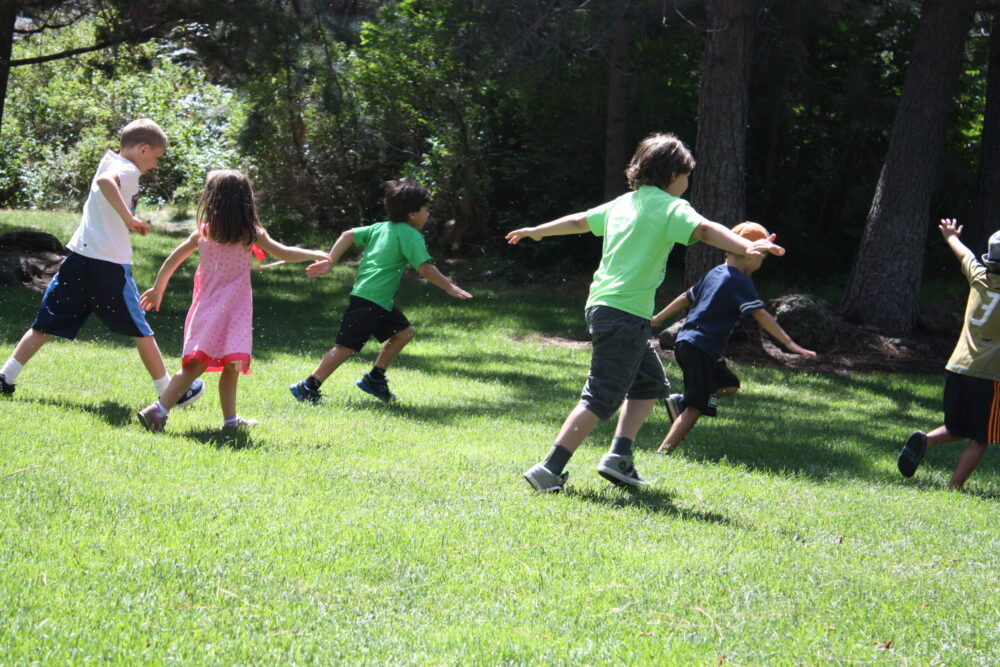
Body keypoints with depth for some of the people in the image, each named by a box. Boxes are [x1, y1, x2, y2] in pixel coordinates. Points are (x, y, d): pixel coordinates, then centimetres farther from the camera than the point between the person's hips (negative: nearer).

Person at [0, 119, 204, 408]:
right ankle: (169, 391, 13)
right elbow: (106, 181, -32)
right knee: (141, 331, 5)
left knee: (47, 324, 10)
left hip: (79, 256, 8)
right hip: (110, 265, -8)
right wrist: (129, 218, -34)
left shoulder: (110, 162, 17)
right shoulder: (127, 170, -10)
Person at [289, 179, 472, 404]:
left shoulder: (381, 227, 15)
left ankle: (374, 378, 21)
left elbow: (348, 235, 8)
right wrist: (449, 287, -11)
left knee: (404, 332, 16)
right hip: (368, 301, -10)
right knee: (348, 347, -6)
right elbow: (425, 268, -18)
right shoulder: (411, 235, -9)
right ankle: (308, 387, -2)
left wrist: (330, 261, 5)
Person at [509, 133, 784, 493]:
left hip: (602, 305, 9)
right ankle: (549, 470, -12)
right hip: (627, 314, -9)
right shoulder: (669, 207, -7)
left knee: (651, 383, 20)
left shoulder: (623, 203, 16)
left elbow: (579, 221, 30)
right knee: (602, 399, -9)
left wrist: (537, 231, 47)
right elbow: (703, 229, -26)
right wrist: (748, 247, -41)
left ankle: (619, 456, 13)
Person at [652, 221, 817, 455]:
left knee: (729, 385, 21)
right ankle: (663, 453, -14)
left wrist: (657, 319, 36)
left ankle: (680, 401, 7)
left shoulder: (715, 274, 16)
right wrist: (789, 343, -23)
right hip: (700, 348, -9)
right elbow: (760, 315, -19)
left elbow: (686, 298, 26)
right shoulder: (740, 281, -9)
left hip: (685, 341, 9)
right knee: (696, 406, -8)